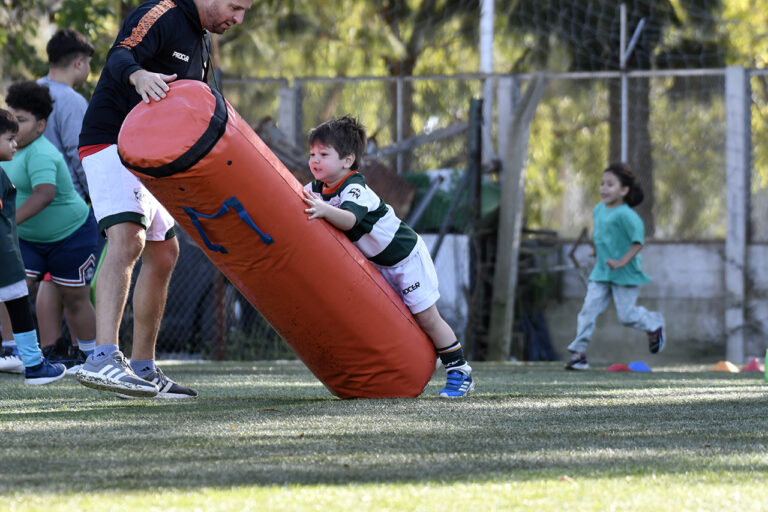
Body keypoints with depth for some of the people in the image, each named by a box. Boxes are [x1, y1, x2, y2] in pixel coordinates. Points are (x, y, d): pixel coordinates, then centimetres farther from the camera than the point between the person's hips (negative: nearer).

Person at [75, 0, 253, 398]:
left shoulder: (200, 40, 17)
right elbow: (119, 56, -29)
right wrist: (138, 76, -51)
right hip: (111, 142, -10)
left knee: (163, 254, 15)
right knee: (127, 238, -28)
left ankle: (143, 370, 24)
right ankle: (103, 358, -42)